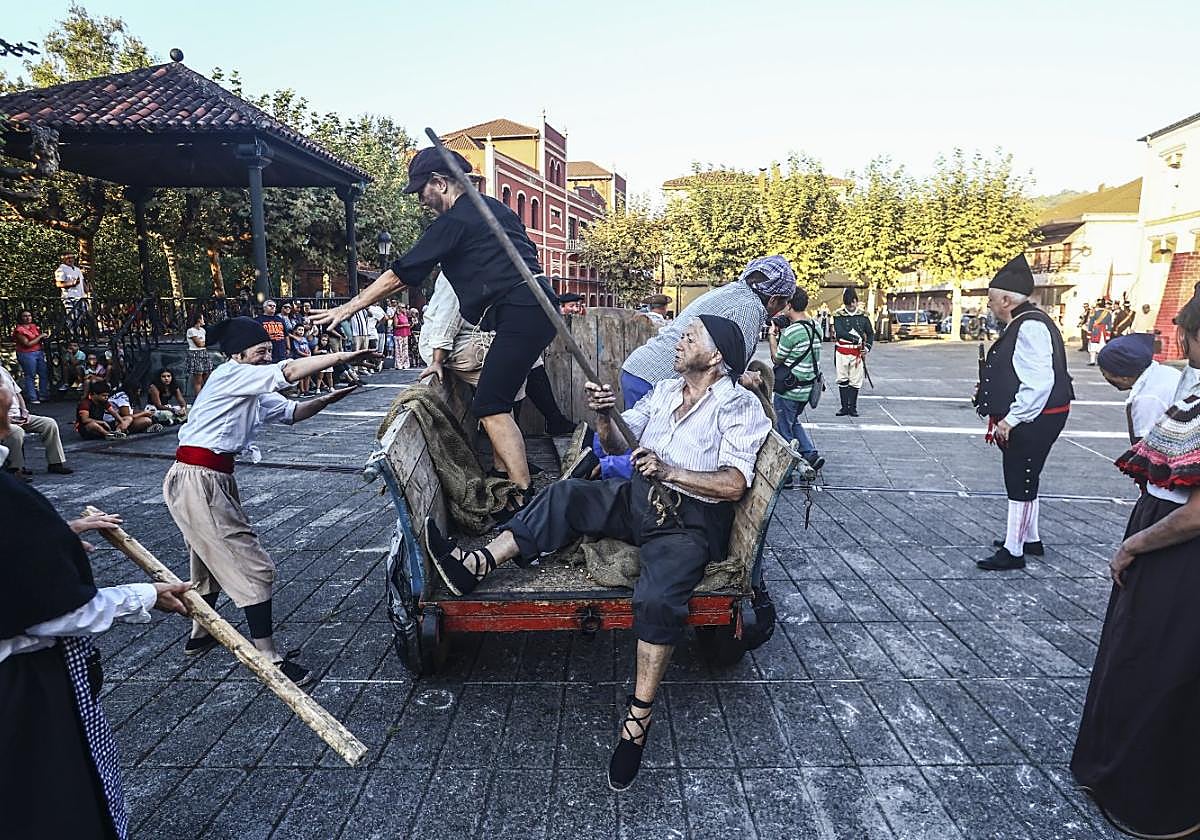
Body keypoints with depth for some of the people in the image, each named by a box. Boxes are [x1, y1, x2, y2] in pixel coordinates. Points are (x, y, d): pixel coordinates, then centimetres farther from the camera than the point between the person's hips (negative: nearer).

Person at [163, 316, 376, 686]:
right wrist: (342, 356, -20)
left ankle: (200, 635, 45)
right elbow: (290, 372, -23)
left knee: (213, 557, 25)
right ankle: (270, 660, -2)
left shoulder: (255, 393, 14)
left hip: (215, 480, 10)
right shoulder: (229, 374, -12)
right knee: (253, 567, -8)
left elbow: (291, 412, 17)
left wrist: (327, 399, 1)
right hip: (196, 480, -10)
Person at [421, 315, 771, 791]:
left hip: (691, 521, -6)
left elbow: (734, 484, -15)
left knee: (658, 597, -31)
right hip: (639, 499, 7)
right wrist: (603, 417, -8)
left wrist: (668, 471, -23)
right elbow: (616, 446, 14)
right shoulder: (665, 390, 16)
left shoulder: (740, 406, -4)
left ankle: (638, 720, -17)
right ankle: (477, 566, -17)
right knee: (565, 494, -15)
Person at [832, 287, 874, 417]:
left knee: (855, 381, 3)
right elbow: (839, 332, -13)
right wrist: (856, 339, -17)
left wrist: (867, 347, -1)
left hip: (857, 353, 1)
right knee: (842, 380, 4)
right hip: (842, 352, -1)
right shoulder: (839, 315, 0)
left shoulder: (863, 316, 7)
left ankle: (853, 407, 12)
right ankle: (844, 406, 11)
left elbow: (870, 333, 14)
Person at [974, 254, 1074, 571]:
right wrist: (989, 388, 14)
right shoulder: (1022, 324, 11)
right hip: (1026, 420, 10)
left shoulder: (1030, 326, -21)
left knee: (1020, 483, -1)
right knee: (1022, 481, 21)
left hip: (1032, 422, -10)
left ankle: (1013, 551, 11)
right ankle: (1029, 539, 36)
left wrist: (1011, 418, -25)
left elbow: (1039, 381, -27)